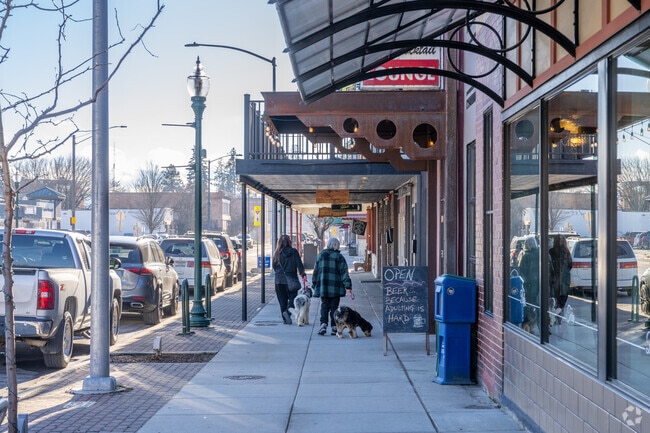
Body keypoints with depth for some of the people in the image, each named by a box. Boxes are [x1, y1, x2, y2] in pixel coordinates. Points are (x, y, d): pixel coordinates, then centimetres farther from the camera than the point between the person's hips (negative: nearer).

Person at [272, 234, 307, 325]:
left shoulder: (277, 253, 0)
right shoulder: (294, 252, -6)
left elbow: (274, 266, 7)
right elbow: (299, 264, -6)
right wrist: (303, 274, 5)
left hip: (279, 279, 2)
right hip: (291, 279, -2)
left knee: (282, 300, 10)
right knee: (292, 298, 5)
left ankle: (285, 319, 10)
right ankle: (288, 311, -21)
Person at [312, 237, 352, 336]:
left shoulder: (320, 256, 7)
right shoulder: (339, 257, -4)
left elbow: (316, 271, 12)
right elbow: (344, 272, -8)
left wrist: (314, 285, 21)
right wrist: (348, 286, -10)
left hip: (323, 287, 3)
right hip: (335, 287, -3)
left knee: (324, 306, 8)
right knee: (334, 307, 5)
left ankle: (323, 324, -10)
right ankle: (334, 327, 4)